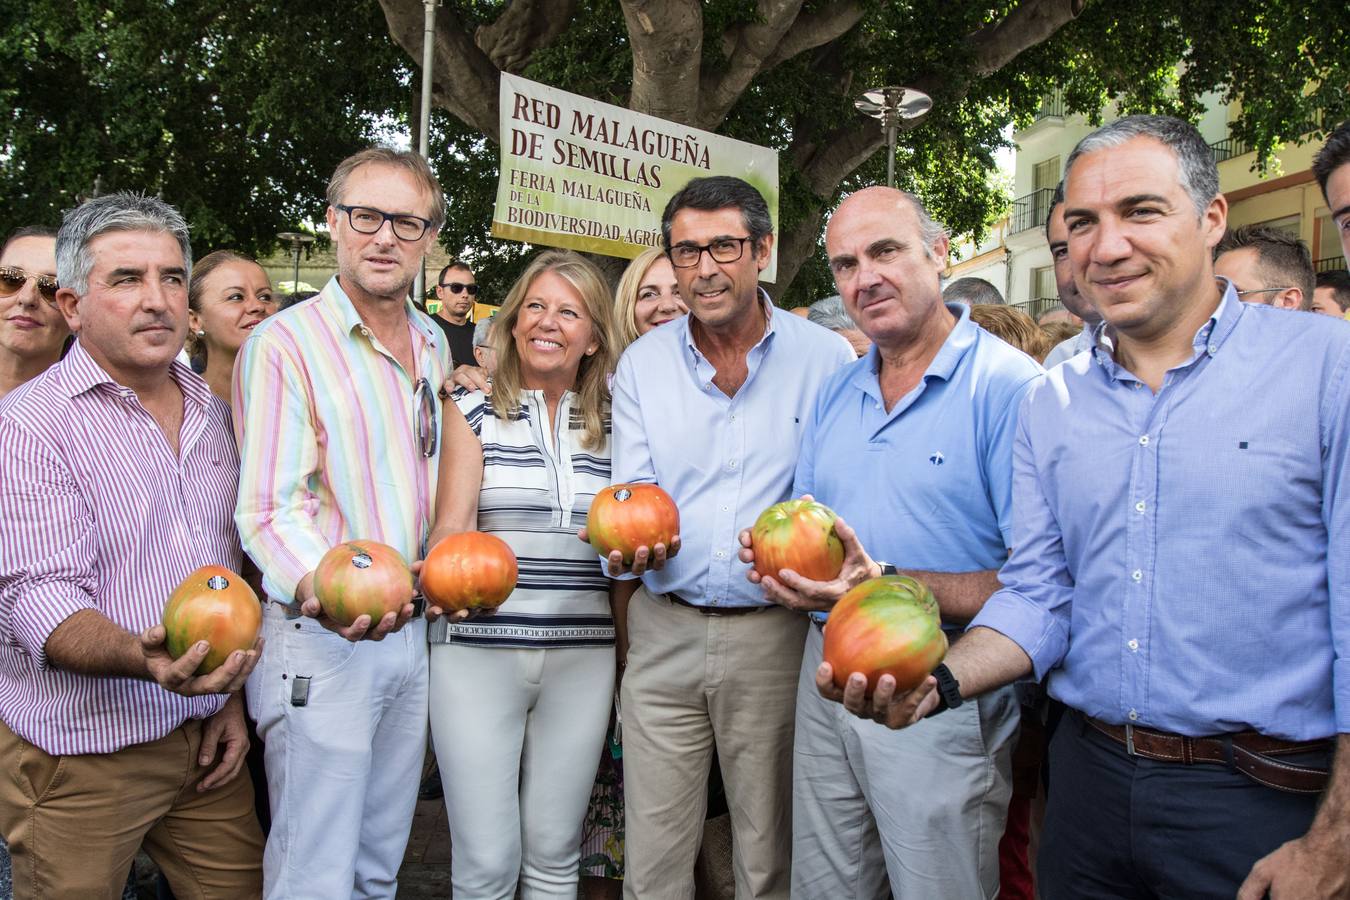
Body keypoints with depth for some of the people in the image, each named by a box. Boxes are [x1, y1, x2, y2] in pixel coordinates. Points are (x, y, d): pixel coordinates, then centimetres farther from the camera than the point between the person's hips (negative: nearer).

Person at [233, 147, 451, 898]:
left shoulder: (434, 346, 12)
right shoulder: (284, 343, -9)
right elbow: (268, 509, -18)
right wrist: (322, 590, -35)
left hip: (410, 631, 6)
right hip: (319, 639, -6)